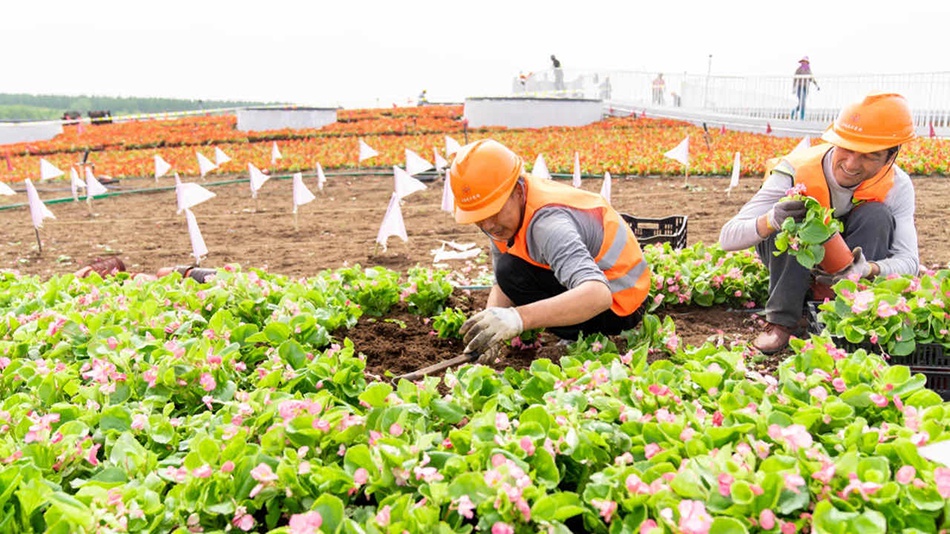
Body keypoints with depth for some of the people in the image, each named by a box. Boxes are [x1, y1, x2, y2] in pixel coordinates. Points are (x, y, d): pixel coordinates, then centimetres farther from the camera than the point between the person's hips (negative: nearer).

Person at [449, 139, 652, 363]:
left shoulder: (548, 224, -34)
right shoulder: (506, 215, -6)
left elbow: (598, 295, -48)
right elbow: (501, 287, 0)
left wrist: (518, 318, -59)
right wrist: (486, 330, -21)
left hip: (618, 303, -9)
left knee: (513, 270, -24)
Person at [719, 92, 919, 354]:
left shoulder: (896, 186, -20)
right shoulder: (797, 172, -28)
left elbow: (909, 260, -25)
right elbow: (727, 238, -33)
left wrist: (868, 270, -48)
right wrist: (771, 221, -56)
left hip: (848, 261, 2)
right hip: (792, 261, -2)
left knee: (877, 215, -27)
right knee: (794, 216, -33)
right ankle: (782, 320, -25)